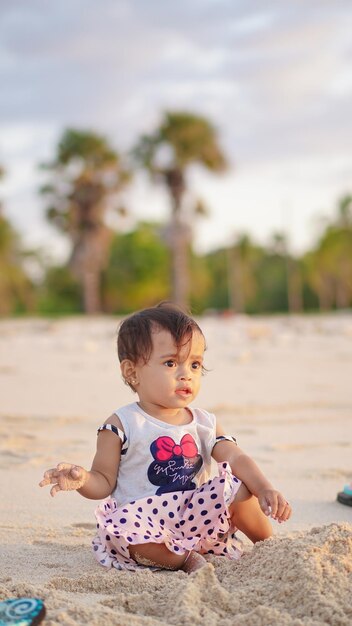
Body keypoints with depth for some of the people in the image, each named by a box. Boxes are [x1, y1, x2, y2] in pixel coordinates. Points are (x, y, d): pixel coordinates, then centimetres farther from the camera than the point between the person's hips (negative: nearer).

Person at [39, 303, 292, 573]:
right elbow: (104, 482, -3)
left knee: (239, 487, -15)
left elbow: (237, 459, -4)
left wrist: (265, 489, -22)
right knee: (120, 525, -36)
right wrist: (82, 479, -27)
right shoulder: (122, 426, -7)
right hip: (146, 525, -4)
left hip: (198, 520, 4)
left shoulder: (205, 424, 5)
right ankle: (185, 560, -17)